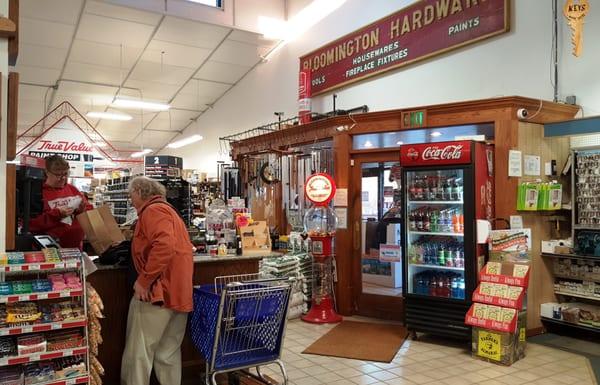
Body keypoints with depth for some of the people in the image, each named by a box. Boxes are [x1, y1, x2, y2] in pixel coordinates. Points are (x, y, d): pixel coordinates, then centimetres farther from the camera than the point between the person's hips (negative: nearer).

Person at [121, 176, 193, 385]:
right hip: (176, 291, 10)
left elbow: (164, 246, -26)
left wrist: (143, 281, -21)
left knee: (139, 352, 2)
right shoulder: (167, 209, 22)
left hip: (157, 291, -10)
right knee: (168, 352, 15)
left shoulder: (153, 211, -9)